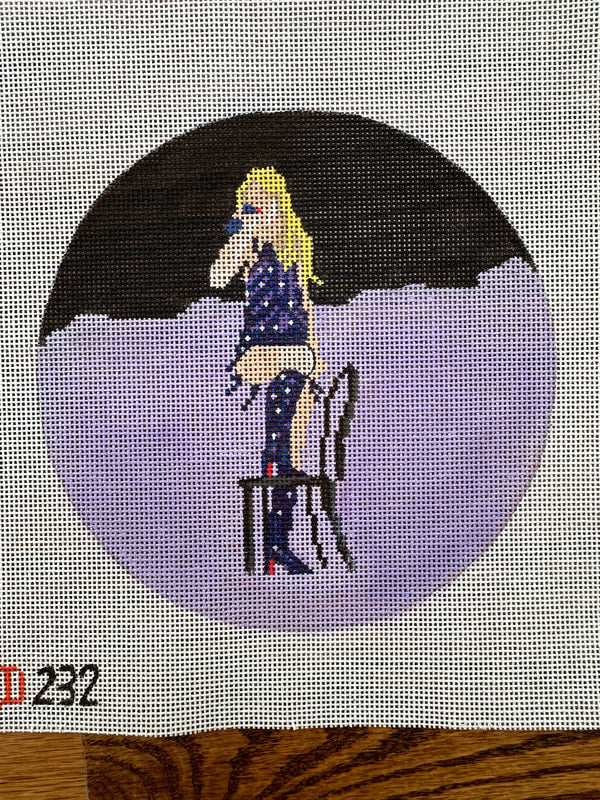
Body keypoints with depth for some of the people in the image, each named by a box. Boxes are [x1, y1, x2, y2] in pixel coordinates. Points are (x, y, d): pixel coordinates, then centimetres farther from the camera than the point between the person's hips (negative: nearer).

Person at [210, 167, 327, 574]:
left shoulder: (297, 242, 14)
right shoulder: (247, 242, 1)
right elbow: (218, 279, -19)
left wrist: (314, 353, 17)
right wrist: (242, 231, -17)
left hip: (296, 353, 4)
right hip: (260, 350, -4)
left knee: (290, 449, 4)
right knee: (277, 447, -8)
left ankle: (279, 543, 14)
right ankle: (272, 546, 3)